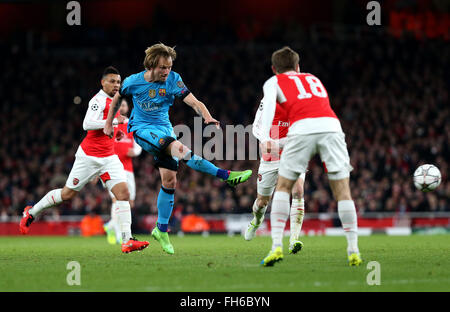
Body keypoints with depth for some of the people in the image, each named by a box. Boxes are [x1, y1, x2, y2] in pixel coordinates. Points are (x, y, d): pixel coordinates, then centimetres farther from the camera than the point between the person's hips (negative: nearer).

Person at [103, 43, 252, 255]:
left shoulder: (173, 80, -7)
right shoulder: (133, 82, -8)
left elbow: (193, 102, -16)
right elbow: (117, 98, 12)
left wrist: (208, 118, -34)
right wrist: (108, 124, 16)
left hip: (164, 129, 4)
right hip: (142, 129, -4)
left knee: (169, 181, -3)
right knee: (177, 147, -32)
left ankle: (161, 230, 12)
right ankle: (226, 176, -41)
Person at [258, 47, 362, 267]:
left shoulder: (273, 82, 23)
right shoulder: (314, 79, 37)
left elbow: (268, 106, 4)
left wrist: (265, 137, -11)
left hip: (302, 127, -2)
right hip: (331, 125, 3)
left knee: (283, 187, 11)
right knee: (342, 190, 7)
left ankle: (277, 246, -1)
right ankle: (353, 250, 2)